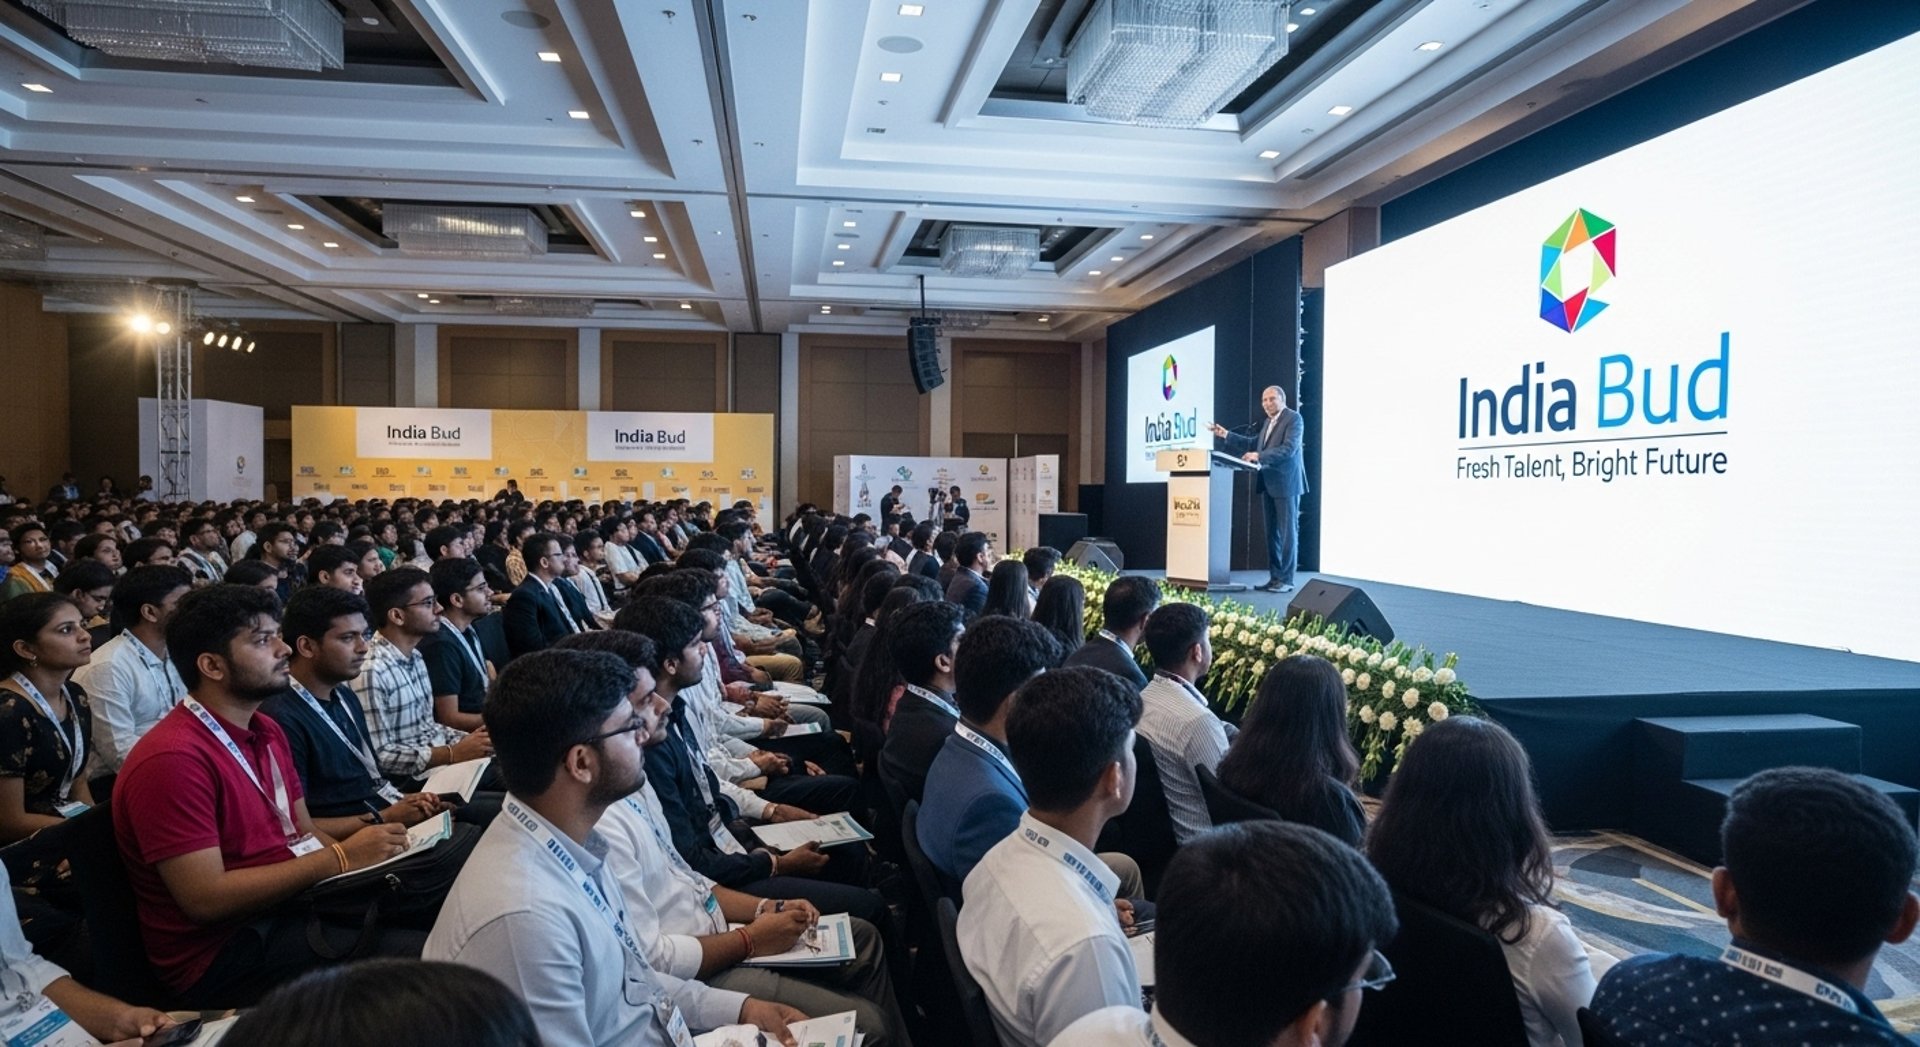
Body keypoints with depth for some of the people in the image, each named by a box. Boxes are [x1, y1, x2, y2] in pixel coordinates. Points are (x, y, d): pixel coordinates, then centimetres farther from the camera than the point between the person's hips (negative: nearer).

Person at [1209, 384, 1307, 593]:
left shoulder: (1293, 418, -9)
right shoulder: (1269, 422, 18)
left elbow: (1289, 449, -21)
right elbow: (1254, 444, 23)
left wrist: (1259, 456, -27)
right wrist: (1226, 435, 19)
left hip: (1286, 484, -9)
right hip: (1269, 485, 9)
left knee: (1288, 531, -4)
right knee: (1272, 532, 11)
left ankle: (1286, 580, -2)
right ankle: (1275, 577, 17)